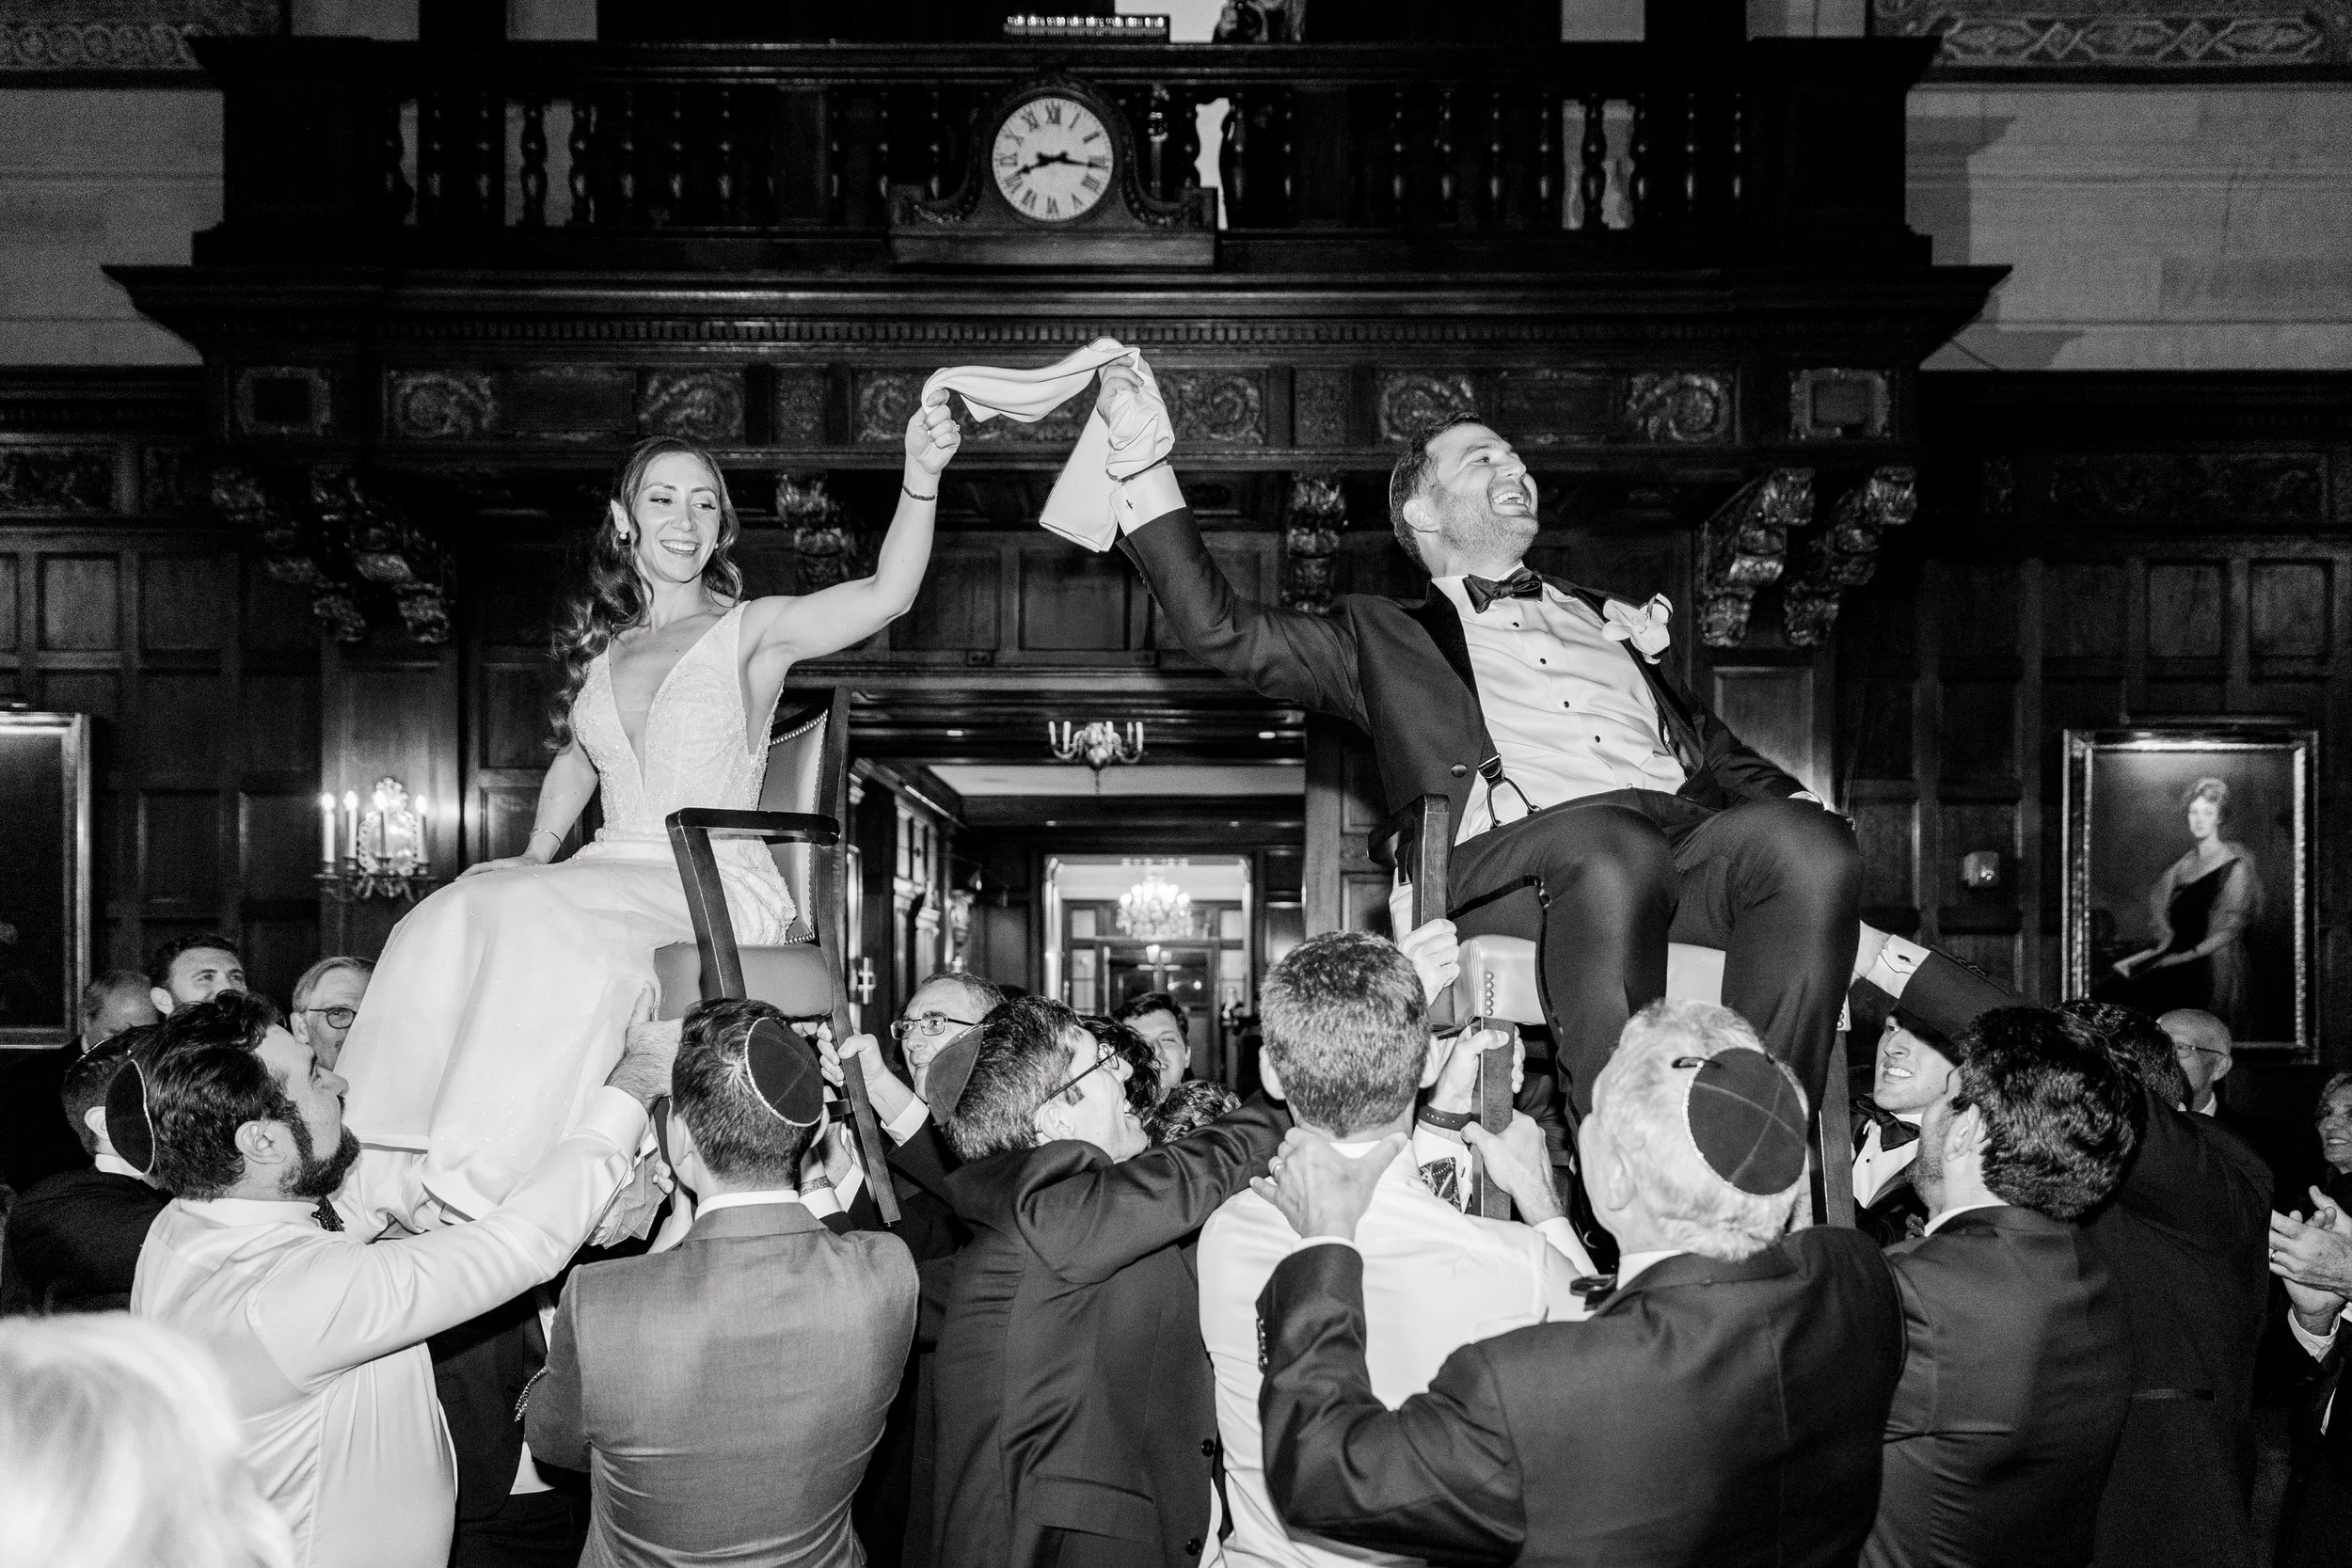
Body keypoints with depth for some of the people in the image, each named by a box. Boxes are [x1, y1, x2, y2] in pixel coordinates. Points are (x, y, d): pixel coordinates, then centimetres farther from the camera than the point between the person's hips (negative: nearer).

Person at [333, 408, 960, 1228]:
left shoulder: (751, 630, 1)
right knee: (443, 922, -23)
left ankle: (472, 1181, -28)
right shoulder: (599, 644, 18)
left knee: (533, 919, -32)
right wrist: (538, 851, 16)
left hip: (714, 891, -5)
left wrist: (919, 481, -32)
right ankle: (398, 1168, -22)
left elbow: (884, 595, -16)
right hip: (609, 876, 5)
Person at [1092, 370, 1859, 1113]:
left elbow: (1706, 738, 33)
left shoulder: (1602, 615, 36)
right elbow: (1221, 627, 14)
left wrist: (1788, 796, 11)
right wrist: (1146, 460, 12)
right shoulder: (1386, 636, 24)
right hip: (1513, 849, -4)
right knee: (1615, 854, -38)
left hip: (1691, 827, 4)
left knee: (1811, 843, -28)